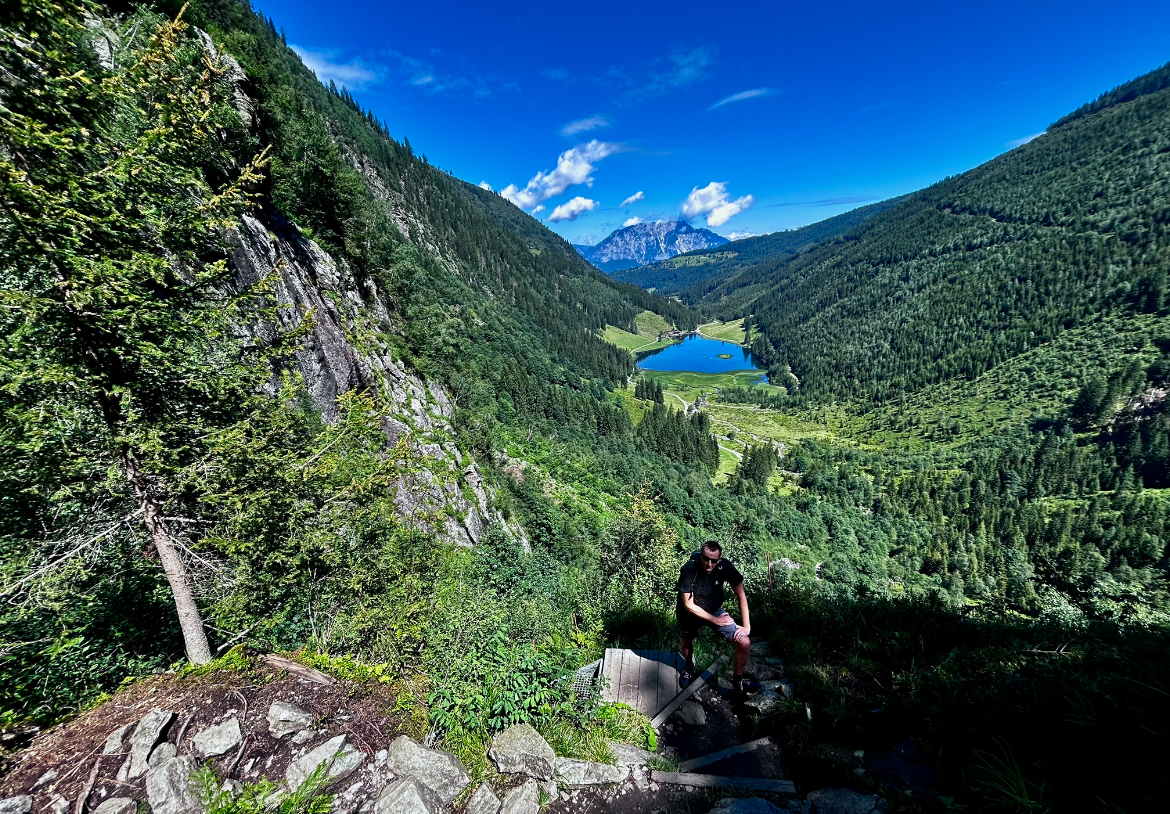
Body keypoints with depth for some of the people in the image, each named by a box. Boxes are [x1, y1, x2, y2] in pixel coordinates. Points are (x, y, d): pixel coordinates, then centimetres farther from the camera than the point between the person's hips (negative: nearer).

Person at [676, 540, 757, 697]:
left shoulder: (726, 567, -27)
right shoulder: (689, 570, -33)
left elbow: (741, 596, -16)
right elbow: (689, 605, -24)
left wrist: (746, 626, -20)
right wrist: (715, 620, -20)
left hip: (715, 610, 1)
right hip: (689, 613, -1)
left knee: (744, 643, -13)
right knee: (685, 643, 19)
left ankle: (737, 682, 13)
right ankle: (689, 667, 56)